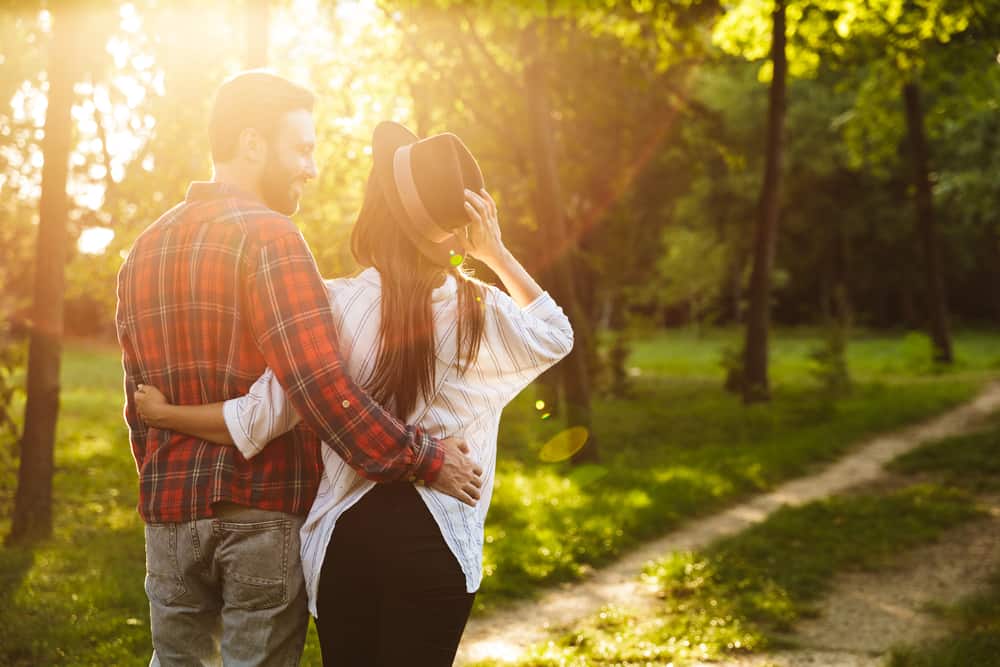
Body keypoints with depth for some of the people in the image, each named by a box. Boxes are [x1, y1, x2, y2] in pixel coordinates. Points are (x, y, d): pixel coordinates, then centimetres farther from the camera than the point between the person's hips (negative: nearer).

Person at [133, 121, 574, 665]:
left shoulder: (334, 307, -7)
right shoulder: (481, 314, -4)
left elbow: (258, 422, -9)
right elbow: (556, 336, 17)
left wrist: (164, 413, 7)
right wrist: (498, 255, 11)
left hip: (343, 538, 1)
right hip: (432, 544, 0)